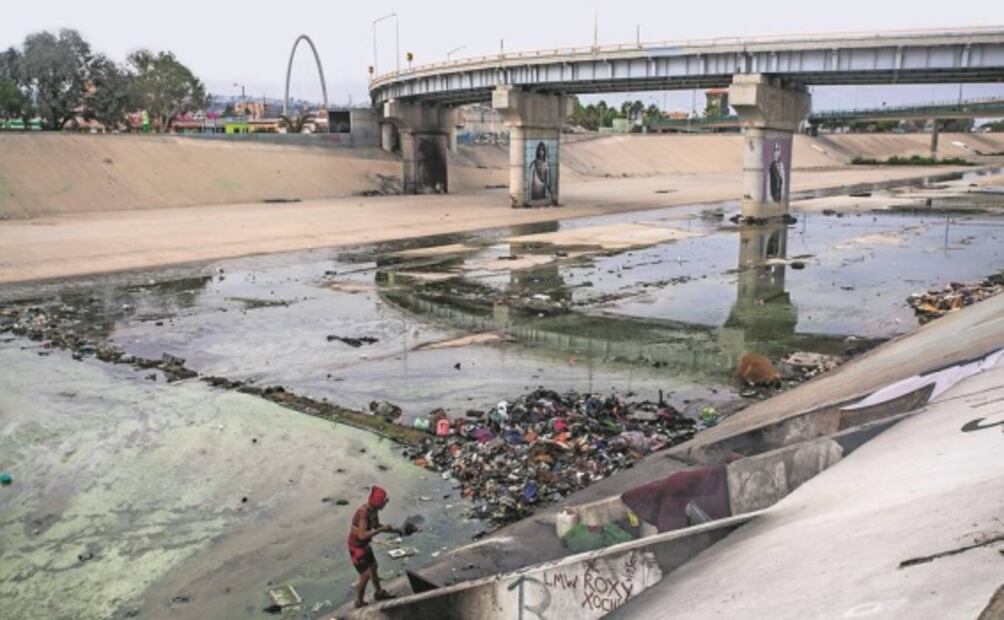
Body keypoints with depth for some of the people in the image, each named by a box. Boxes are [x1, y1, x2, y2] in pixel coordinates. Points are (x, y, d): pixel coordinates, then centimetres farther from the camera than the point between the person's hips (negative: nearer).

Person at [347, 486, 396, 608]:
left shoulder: (373, 510, -5)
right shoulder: (363, 513, -33)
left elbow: (376, 526, 9)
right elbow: (362, 535, -40)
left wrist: (396, 530, 0)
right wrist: (381, 529, -35)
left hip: (364, 544, 9)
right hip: (356, 546, -9)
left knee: (373, 567, 23)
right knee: (366, 575, -4)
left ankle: (379, 592, 42)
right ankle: (359, 602, 13)